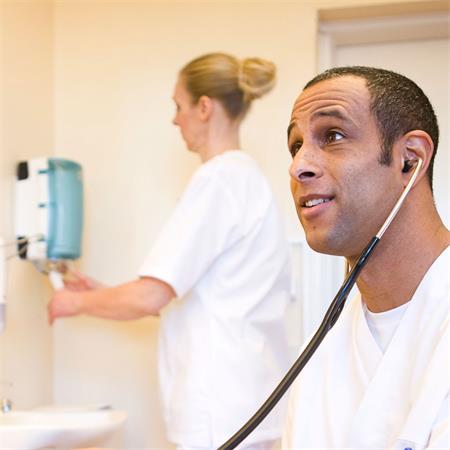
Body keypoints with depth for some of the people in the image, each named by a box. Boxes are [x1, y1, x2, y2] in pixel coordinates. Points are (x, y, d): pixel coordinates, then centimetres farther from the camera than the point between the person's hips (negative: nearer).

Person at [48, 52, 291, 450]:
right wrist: (104, 295, 19)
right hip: (241, 396, 9)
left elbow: (150, 296, -17)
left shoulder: (217, 180, -14)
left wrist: (79, 302, 0)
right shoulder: (247, 177, 14)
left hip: (220, 404, -9)